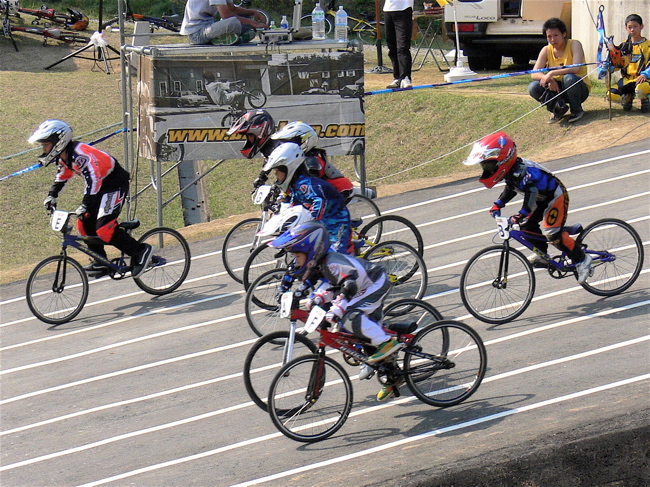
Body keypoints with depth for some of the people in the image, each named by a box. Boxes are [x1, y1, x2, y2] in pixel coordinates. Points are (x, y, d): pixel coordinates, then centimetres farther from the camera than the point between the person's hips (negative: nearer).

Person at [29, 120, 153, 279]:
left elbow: (94, 180, -36)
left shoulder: (80, 154, -29)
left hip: (115, 184, -10)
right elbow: (62, 176, 21)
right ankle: (101, 263, 18)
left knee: (104, 228, -17)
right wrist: (51, 196, 14)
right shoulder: (63, 156, 2)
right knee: (85, 224, 6)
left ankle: (141, 251, -6)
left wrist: (85, 205, -40)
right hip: (101, 186, 10)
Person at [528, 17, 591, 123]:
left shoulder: (574, 44, -13)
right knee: (533, 88, -20)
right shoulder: (546, 50, -1)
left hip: (580, 89, -4)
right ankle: (558, 109, 1)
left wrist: (552, 73, -35)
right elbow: (535, 74, -10)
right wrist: (548, 79, -31)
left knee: (569, 78, -37)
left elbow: (576, 68, -29)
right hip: (559, 89, 4)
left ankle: (577, 110, -11)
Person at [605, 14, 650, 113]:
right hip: (627, 79, 4)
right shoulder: (624, 46, 14)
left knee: (641, 89, -41)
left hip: (642, 79, -4)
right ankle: (628, 97, 14)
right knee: (612, 95, -22)